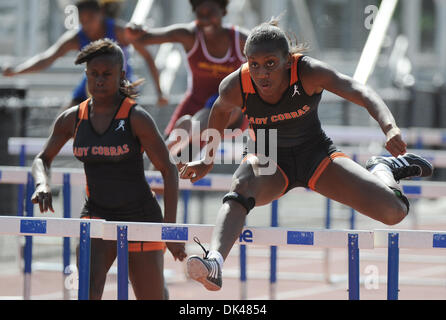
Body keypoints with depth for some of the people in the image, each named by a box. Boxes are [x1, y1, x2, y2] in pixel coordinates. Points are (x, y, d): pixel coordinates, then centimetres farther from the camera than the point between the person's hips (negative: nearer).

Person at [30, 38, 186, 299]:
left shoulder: (136, 118, -12)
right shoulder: (72, 119, 2)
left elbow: (169, 170, -10)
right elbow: (43, 159, 16)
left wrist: (170, 228, -15)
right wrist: (42, 185, -8)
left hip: (141, 216, -2)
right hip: (97, 214, 2)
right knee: (89, 288, -24)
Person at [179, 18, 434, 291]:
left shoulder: (308, 73, -29)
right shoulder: (235, 87, -22)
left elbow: (360, 92, -41)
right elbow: (221, 111, 3)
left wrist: (389, 127, -60)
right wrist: (208, 160, 14)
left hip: (315, 155, 0)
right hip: (268, 160, 0)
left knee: (394, 211, -9)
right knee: (241, 190, -38)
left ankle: (383, 169, 27)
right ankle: (214, 263, -59)